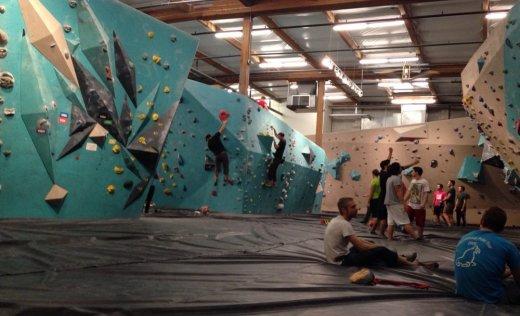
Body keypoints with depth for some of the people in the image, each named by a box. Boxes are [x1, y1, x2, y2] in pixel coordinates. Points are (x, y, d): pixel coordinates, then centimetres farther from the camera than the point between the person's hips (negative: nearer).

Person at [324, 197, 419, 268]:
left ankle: (401, 260, 22)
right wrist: (381, 247, -6)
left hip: (339, 256, 10)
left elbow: (356, 239, 18)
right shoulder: (344, 224, -22)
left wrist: (374, 245, 14)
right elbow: (361, 246, -20)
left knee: (369, 245, 19)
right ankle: (408, 264, 11)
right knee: (381, 251, -10)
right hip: (342, 261, -10)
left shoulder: (338, 220, 9)